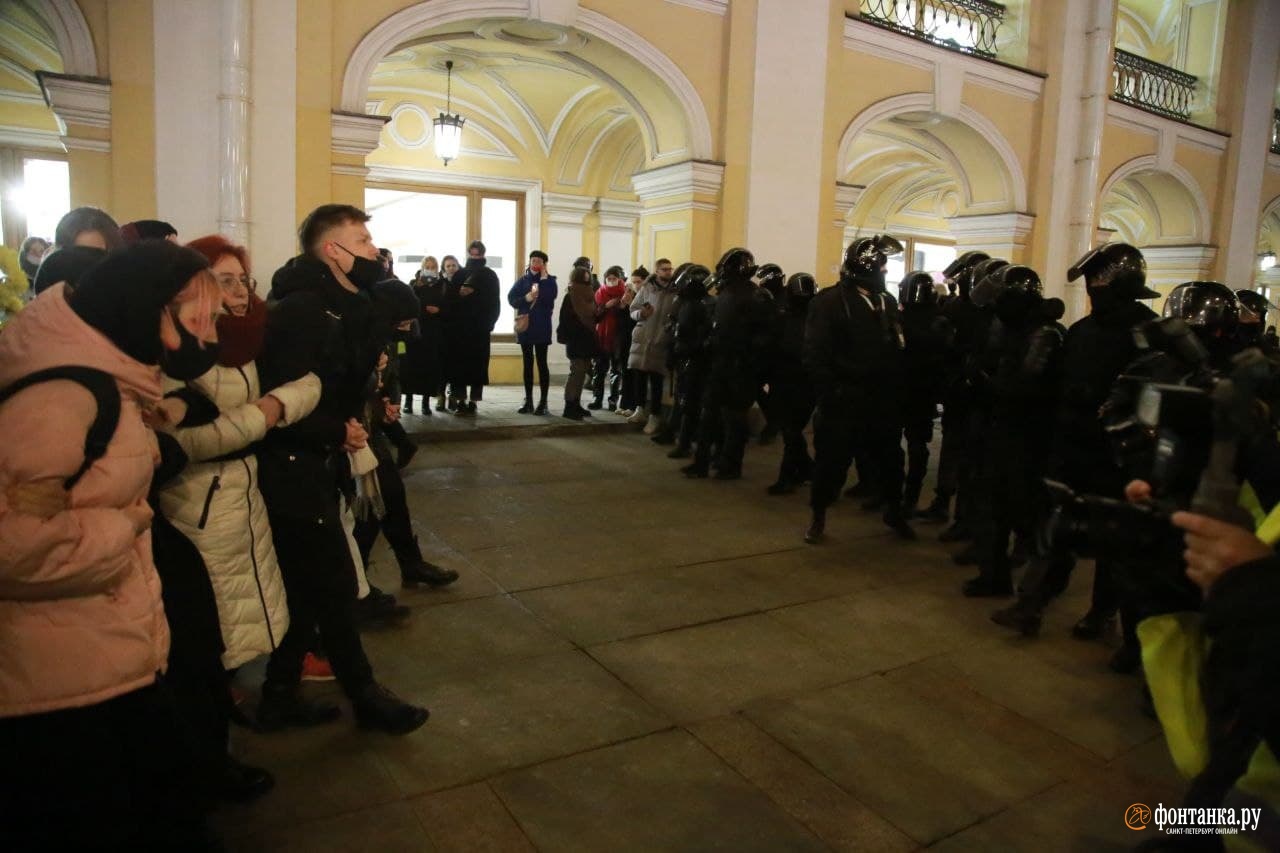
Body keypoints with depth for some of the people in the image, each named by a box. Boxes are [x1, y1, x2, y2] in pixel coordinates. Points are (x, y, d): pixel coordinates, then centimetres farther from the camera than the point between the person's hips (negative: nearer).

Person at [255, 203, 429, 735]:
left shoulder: (335, 306, 11)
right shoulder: (301, 307, -19)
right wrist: (338, 432, -15)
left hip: (310, 467, 9)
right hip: (297, 470, -9)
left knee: (307, 590, 16)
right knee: (334, 587, 3)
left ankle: (280, 698, 30)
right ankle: (366, 697, 20)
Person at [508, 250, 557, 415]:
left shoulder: (550, 280, 2)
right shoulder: (522, 280, 9)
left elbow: (550, 297, -17)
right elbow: (511, 298, 0)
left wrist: (543, 279, -12)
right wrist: (526, 298, -15)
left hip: (542, 328, -3)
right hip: (525, 326, 3)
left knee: (541, 363, -3)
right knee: (527, 364, 8)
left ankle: (543, 401, 1)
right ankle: (528, 400, 14)